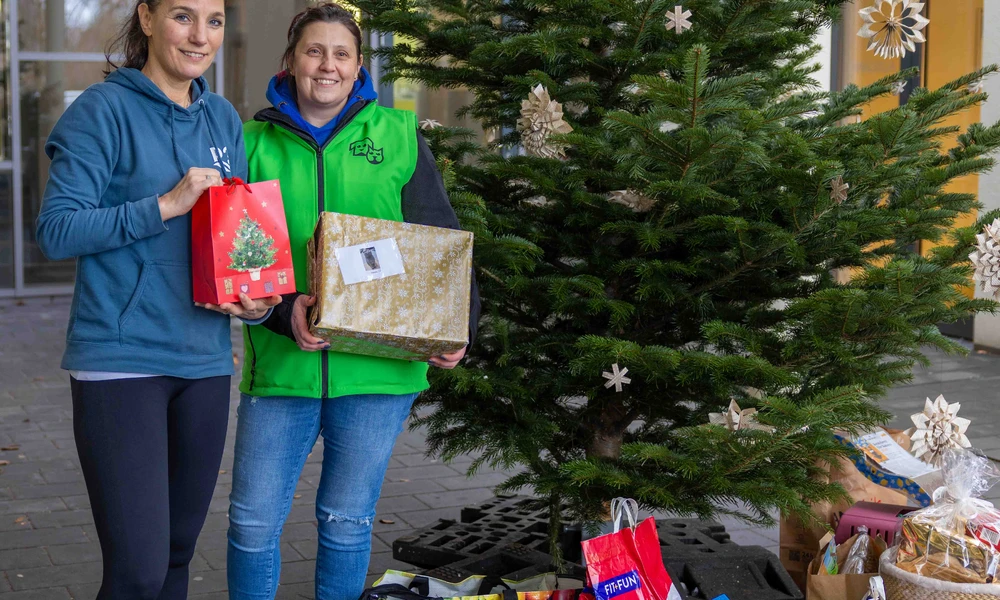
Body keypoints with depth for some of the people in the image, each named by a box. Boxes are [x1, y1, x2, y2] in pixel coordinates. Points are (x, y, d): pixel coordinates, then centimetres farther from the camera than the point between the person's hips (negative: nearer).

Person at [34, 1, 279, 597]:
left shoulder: (223, 118, 12)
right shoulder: (105, 109, -6)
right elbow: (57, 229, -11)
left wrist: (260, 298, -1)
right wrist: (167, 205, -18)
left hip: (204, 362, 6)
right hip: (121, 362, -6)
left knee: (178, 551, 15)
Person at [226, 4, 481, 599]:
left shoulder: (398, 135, 4)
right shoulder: (256, 143, 4)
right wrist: (283, 309, -18)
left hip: (378, 367, 0)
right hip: (281, 363, 0)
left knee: (347, 520, 11)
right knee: (253, 521, 4)